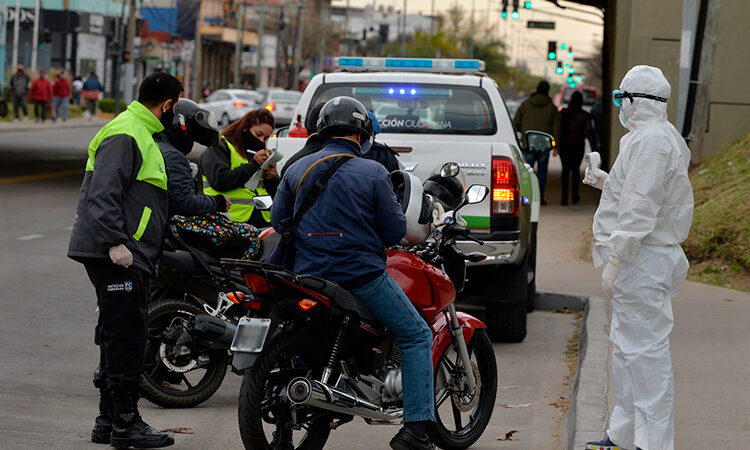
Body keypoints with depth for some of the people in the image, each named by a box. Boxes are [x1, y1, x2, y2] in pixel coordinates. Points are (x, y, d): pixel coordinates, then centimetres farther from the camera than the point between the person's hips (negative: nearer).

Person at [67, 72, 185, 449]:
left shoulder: (140, 134, 22)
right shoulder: (125, 135, -12)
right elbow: (103, 192, -22)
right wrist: (115, 242, -28)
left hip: (127, 255, 11)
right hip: (119, 258, -11)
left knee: (117, 339, 14)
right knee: (127, 337, -10)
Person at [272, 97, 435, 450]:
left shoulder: (296, 169, 6)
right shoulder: (372, 173, -7)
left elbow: (278, 219, 14)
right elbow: (395, 230, -4)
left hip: (308, 274, 5)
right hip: (362, 276, -5)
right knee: (417, 337, 8)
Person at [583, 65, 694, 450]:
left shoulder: (651, 141, -18)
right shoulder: (655, 137, 16)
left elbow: (640, 211, -23)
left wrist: (615, 262, -22)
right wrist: (608, 182, 21)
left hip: (641, 260, -11)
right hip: (641, 260, 11)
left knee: (644, 351, -9)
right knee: (626, 348, 17)